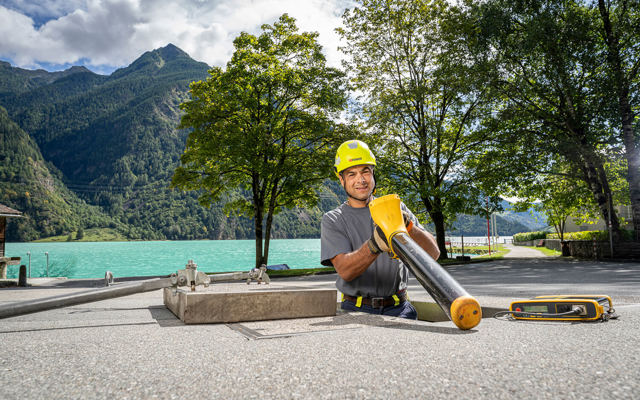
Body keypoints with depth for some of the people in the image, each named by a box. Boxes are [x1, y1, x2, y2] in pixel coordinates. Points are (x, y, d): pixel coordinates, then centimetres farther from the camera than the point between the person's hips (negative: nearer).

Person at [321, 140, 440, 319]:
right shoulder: (332, 220, 4)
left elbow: (433, 253, 0)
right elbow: (344, 271, -13)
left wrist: (408, 226, -18)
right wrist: (375, 245, -30)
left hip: (398, 308, 1)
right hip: (356, 311, -1)